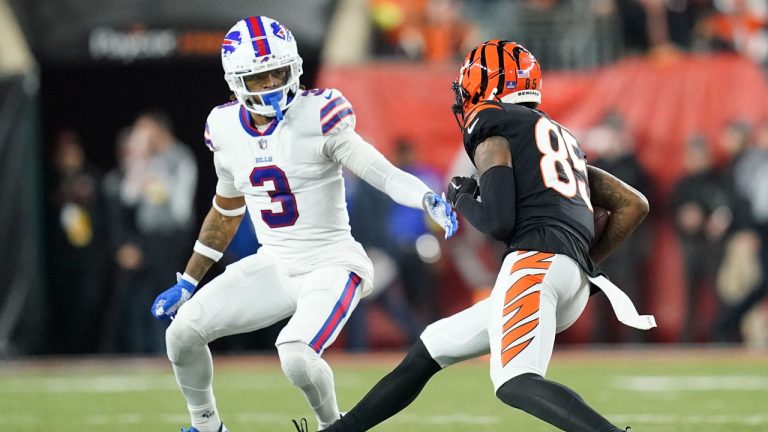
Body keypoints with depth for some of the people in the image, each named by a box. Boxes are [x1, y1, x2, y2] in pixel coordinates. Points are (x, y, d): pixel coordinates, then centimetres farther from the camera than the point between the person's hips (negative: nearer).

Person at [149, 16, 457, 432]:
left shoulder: (317, 116, -16)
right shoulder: (227, 129, 3)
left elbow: (381, 172, -22)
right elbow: (226, 212, 18)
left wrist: (429, 200, -42)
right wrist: (187, 283, 21)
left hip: (331, 267, -6)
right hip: (273, 267, 6)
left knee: (296, 356, -28)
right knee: (183, 329, -7)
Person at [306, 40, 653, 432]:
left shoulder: (491, 125, 6)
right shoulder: (561, 138, 30)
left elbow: (498, 222, -6)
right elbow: (634, 204, 26)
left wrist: (461, 200, 14)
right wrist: (588, 262, 26)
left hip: (536, 258, -9)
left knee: (515, 384, -26)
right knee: (427, 353, 19)